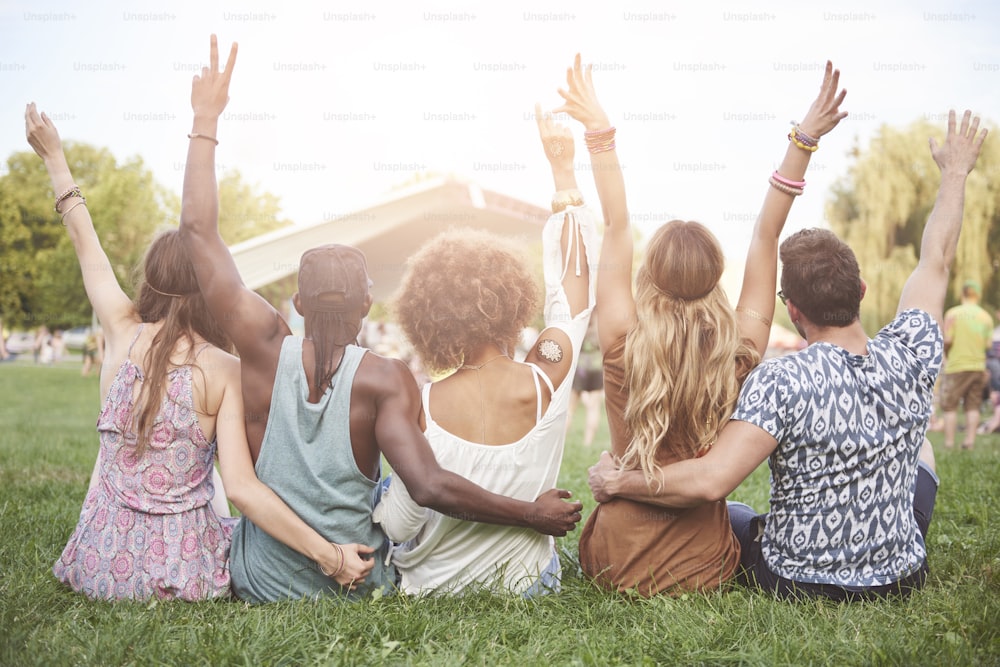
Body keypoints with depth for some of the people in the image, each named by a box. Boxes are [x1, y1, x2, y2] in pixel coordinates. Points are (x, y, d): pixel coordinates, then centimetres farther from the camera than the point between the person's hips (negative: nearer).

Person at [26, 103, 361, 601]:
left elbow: (85, 243, 13)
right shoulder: (224, 370, -13)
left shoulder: (124, 334, -4)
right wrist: (328, 554, -19)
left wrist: (54, 158, 27)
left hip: (102, 564, 4)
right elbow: (241, 488, -20)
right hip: (178, 572, -3)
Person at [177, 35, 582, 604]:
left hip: (260, 584, 2)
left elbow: (198, 229, -10)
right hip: (355, 588, -1)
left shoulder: (267, 347, -14)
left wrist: (206, 121, -2)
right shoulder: (385, 379, -20)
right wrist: (534, 515, -18)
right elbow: (430, 487, -29)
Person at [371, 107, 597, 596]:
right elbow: (574, 279, -4)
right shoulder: (546, 380, -19)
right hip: (528, 584, 2)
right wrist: (563, 169, 1)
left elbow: (399, 526, -15)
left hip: (435, 587, -2)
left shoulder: (422, 405, -22)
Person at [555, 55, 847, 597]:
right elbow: (766, 235, -7)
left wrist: (600, 133, -2)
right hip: (703, 570, 0)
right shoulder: (740, 353, -15)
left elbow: (617, 229, -8)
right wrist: (802, 142, -5)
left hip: (615, 566, 1)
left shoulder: (623, 344, -17)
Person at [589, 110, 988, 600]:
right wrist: (955, 174, 17)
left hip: (794, 583, -3)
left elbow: (709, 481, -38)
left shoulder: (781, 381, -29)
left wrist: (616, 482, -23)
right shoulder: (909, 358, -15)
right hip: (901, 578, 4)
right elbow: (937, 259, 1)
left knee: (725, 514, 29)